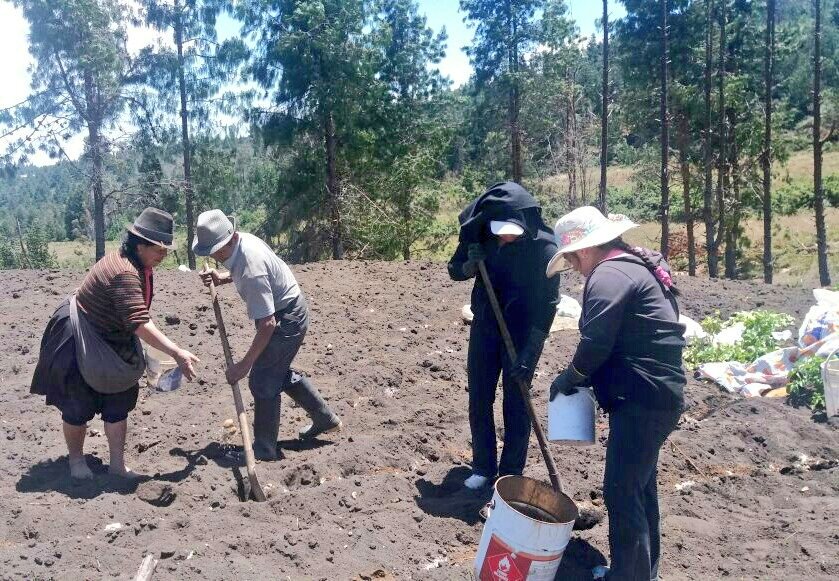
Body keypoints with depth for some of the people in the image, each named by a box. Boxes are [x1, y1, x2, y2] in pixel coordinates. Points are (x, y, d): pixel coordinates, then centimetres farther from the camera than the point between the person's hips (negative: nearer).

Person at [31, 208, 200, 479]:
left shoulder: (139, 265, -3)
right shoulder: (124, 272, -34)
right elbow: (140, 323, -40)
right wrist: (177, 353, -40)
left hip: (111, 343, 9)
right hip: (79, 343, -9)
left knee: (119, 402, 8)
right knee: (79, 406, 5)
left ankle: (117, 465, 16)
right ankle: (76, 460, 27)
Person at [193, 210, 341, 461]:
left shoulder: (251, 270, -34)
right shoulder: (243, 240, -7)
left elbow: (267, 324, -32)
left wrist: (245, 364, -27)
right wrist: (220, 279, 0)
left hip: (287, 319, -10)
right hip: (290, 310, 10)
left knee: (262, 381, -3)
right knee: (279, 373, 21)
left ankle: (264, 450, 11)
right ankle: (325, 419, 32)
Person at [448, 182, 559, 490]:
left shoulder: (543, 246, -21)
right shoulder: (479, 233, -11)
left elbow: (547, 304, -19)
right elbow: (454, 270, 4)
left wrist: (529, 353, -22)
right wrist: (470, 265, -20)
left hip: (523, 334, -4)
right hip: (484, 327, 4)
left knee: (516, 406, 3)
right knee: (479, 400, 9)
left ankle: (511, 474, 20)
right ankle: (483, 467, 26)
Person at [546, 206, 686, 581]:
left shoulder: (609, 274, -14)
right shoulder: (637, 266, 18)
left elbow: (596, 343, -21)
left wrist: (570, 378, -4)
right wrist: (584, 377, 12)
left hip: (641, 399, -11)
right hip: (658, 394, 11)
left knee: (621, 492, -5)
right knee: (639, 486, 20)